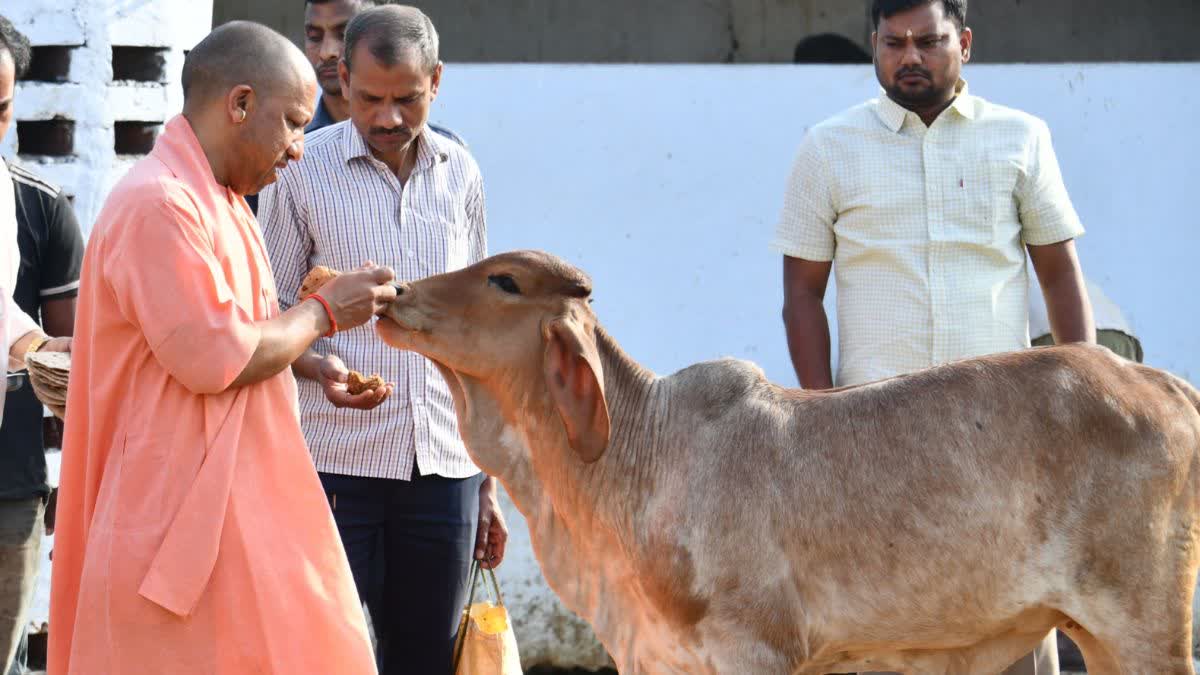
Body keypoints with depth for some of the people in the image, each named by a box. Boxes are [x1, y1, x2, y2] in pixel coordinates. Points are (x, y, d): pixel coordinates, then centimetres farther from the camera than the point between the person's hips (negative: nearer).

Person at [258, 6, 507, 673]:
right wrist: (320, 367, -19)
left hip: (446, 469, 3)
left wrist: (489, 486, 14)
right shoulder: (303, 173, -1)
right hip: (335, 463, -3)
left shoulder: (461, 174, 10)